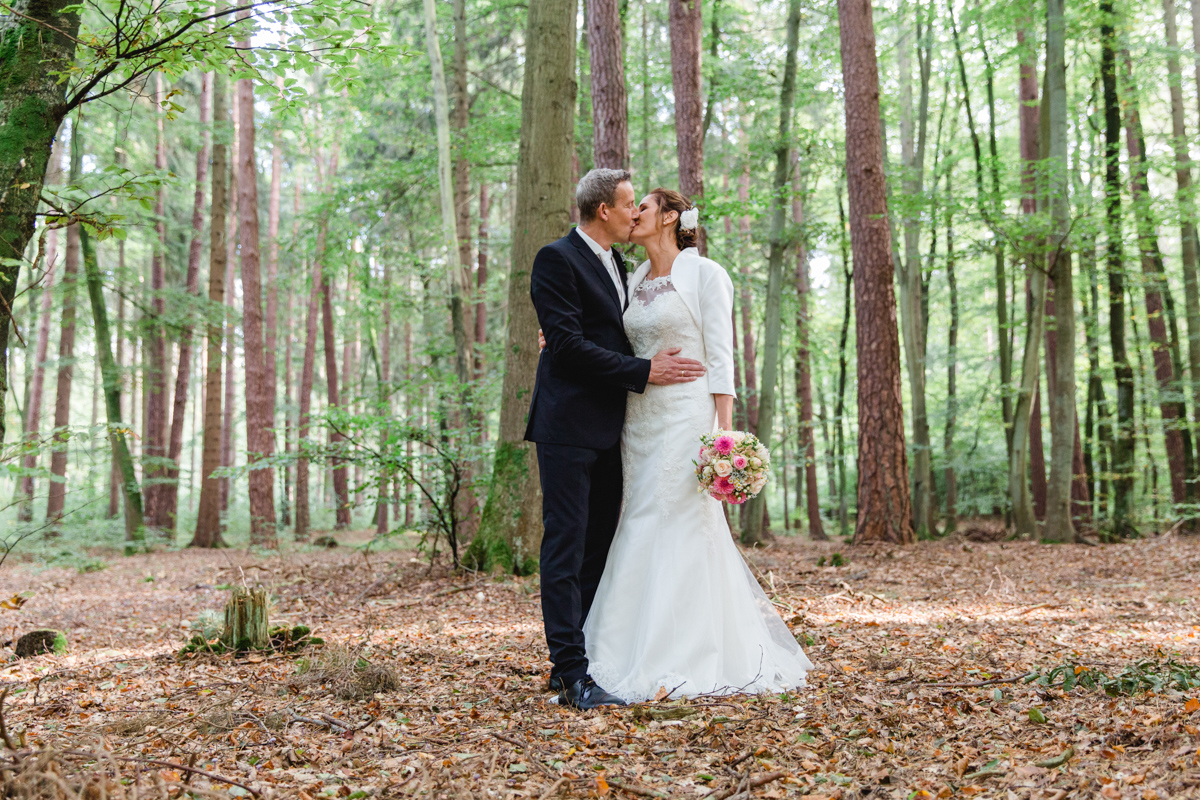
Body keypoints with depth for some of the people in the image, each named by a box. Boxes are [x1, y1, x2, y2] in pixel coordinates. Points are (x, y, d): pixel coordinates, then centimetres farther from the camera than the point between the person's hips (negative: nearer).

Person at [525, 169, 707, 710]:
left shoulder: (616, 265, 19)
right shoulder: (557, 259, -9)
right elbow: (568, 344, -17)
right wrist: (644, 371, -16)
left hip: (608, 429, 9)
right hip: (568, 427, -9)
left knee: (598, 548, 10)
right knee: (566, 548, -7)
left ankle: (579, 661, 17)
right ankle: (571, 673, -7)